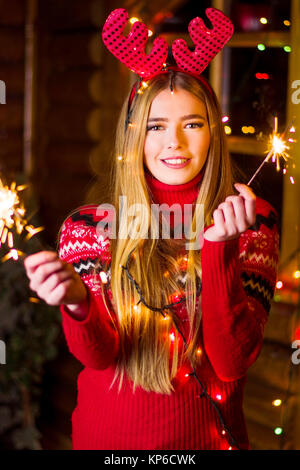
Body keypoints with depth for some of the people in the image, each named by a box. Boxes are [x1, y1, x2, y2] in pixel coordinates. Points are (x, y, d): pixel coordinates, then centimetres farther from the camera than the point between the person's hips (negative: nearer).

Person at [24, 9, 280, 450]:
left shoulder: (252, 222, -9)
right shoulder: (89, 227, -8)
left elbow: (233, 362, -16)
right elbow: (98, 356, -15)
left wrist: (219, 247, -28)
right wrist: (76, 302, -35)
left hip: (207, 435, 0)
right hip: (108, 437, 0)